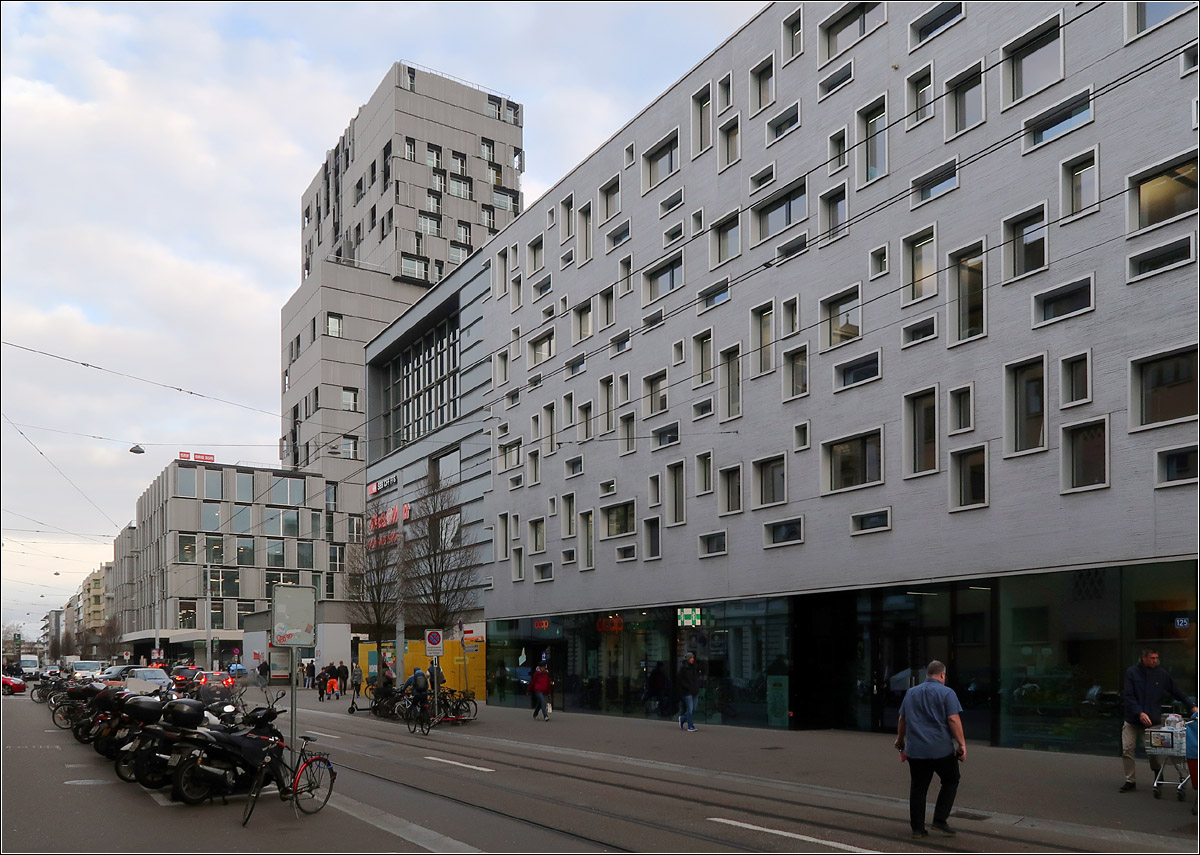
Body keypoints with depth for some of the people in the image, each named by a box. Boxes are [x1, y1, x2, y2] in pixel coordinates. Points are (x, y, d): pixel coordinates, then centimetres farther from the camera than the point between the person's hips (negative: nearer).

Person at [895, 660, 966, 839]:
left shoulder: (911, 692, 13)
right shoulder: (947, 693, -2)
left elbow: (902, 720, 17)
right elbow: (953, 720, -12)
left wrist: (900, 744, 26)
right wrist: (962, 744, -9)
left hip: (915, 750, 4)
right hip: (942, 750, -4)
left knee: (918, 788, 8)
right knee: (950, 781, 15)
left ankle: (917, 828, 9)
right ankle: (940, 819, 7)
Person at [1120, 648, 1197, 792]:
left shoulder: (1162, 674, 3)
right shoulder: (1132, 672, -3)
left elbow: (1176, 693, 11)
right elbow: (1128, 696, -8)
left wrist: (1192, 705, -1)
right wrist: (1140, 713, -18)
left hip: (1152, 722, 1)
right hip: (1132, 721, -1)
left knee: (1154, 750, 2)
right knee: (1127, 750, -4)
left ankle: (1158, 773, 33)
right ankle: (1130, 781, 8)